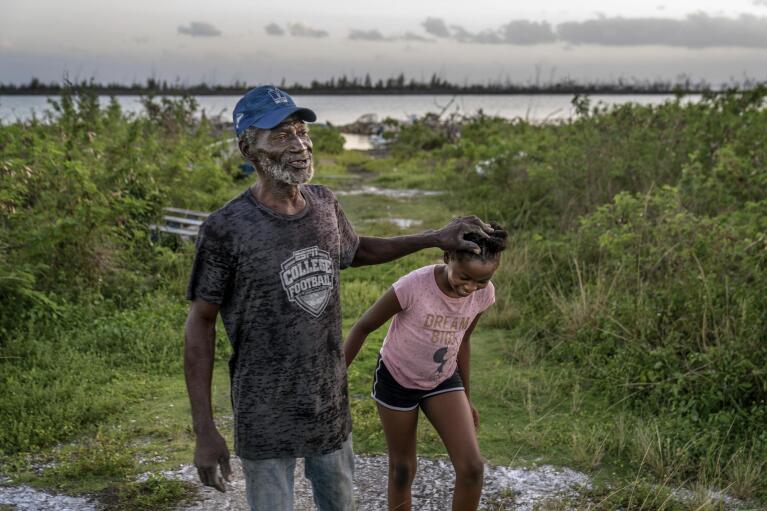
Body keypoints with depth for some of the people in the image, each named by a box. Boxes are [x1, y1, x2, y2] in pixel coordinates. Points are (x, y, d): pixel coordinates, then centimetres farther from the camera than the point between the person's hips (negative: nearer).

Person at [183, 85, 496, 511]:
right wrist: (205, 431, -12)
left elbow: (356, 252, 20)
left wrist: (436, 239, 15)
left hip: (332, 409, 5)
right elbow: (201, 324, -10)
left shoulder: (325, 204, -1)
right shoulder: (227, 229, -18)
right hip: (265, 422, -5)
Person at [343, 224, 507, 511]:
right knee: (402, 470, 8)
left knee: (472, 467, -9)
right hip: (396, 381, -3)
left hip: (443, 381, 3)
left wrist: (466, 397, 13)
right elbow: (363, 327, -17)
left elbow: (462, 340, 3)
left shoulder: (484, 294, -17)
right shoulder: (413, 286, -32)